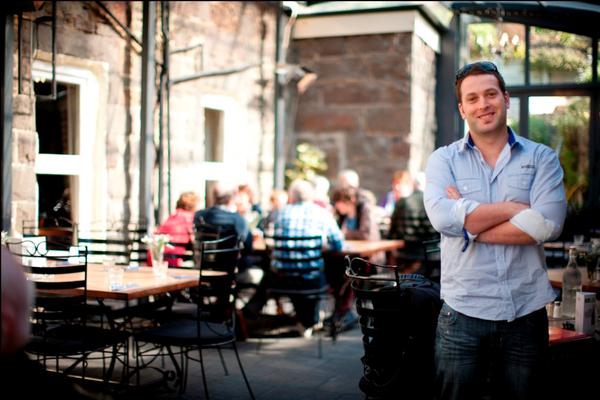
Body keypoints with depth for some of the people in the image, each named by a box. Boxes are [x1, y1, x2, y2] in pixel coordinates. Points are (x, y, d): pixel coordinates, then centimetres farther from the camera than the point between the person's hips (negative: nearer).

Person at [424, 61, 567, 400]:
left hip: (527, 312, 1)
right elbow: (443, 217, -15)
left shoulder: (541, 158, 4)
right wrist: (518, 208, -11)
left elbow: (548, 223, -13)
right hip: (462, 312, 0)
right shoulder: (443, 160, 4)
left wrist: (469, 222, -11)